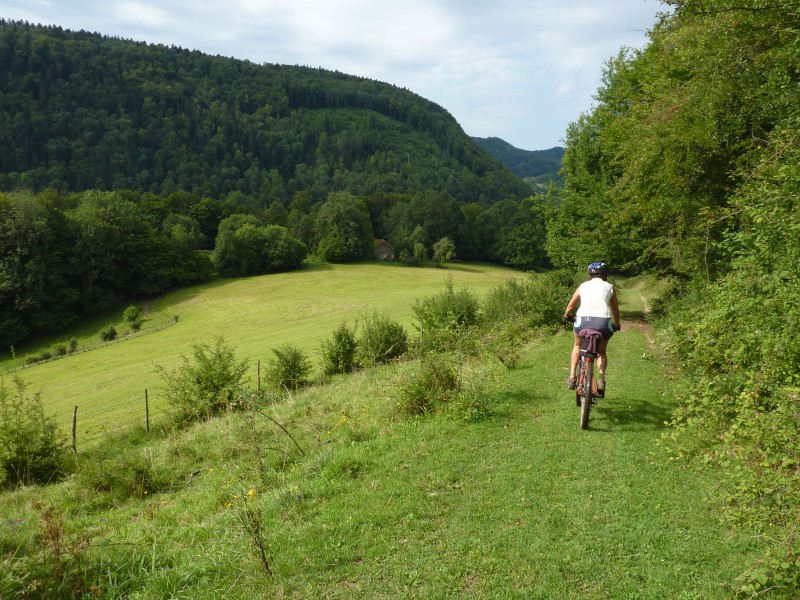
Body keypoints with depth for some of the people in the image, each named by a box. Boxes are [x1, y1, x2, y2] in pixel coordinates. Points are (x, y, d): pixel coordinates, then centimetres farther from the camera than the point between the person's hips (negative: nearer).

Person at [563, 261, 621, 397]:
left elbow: (570, 306, 21)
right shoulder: (609, 287, 17)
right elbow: (615, 310, 23)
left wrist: (567, 316, 42)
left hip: (583, 320, 0)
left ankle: (572, 378, 20)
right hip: (604, 322, 0)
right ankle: (601, 379, 4)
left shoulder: (583, 286, 18)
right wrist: (616, 325, 40)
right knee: (601, 352, 25)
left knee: (577, 346, 29)